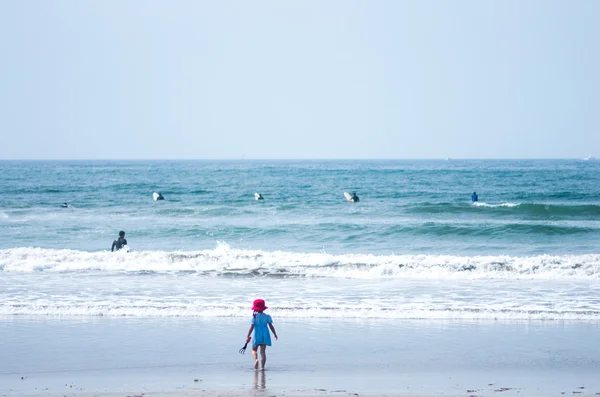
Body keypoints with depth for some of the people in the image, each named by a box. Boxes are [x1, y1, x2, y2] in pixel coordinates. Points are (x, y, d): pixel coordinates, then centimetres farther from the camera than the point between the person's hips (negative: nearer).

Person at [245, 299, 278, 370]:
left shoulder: (255, 317, -8)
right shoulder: (267, 316, 0)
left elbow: (251, 327, -11)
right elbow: (271, 326, 0)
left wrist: (248, 336, -8)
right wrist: (275, 334, 11)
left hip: (257, 335, -3)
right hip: (265, 335, 3)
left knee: (254, 350, 11)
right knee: (263, 351, 7)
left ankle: (256, 359, -19)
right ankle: (262, 366, -1)